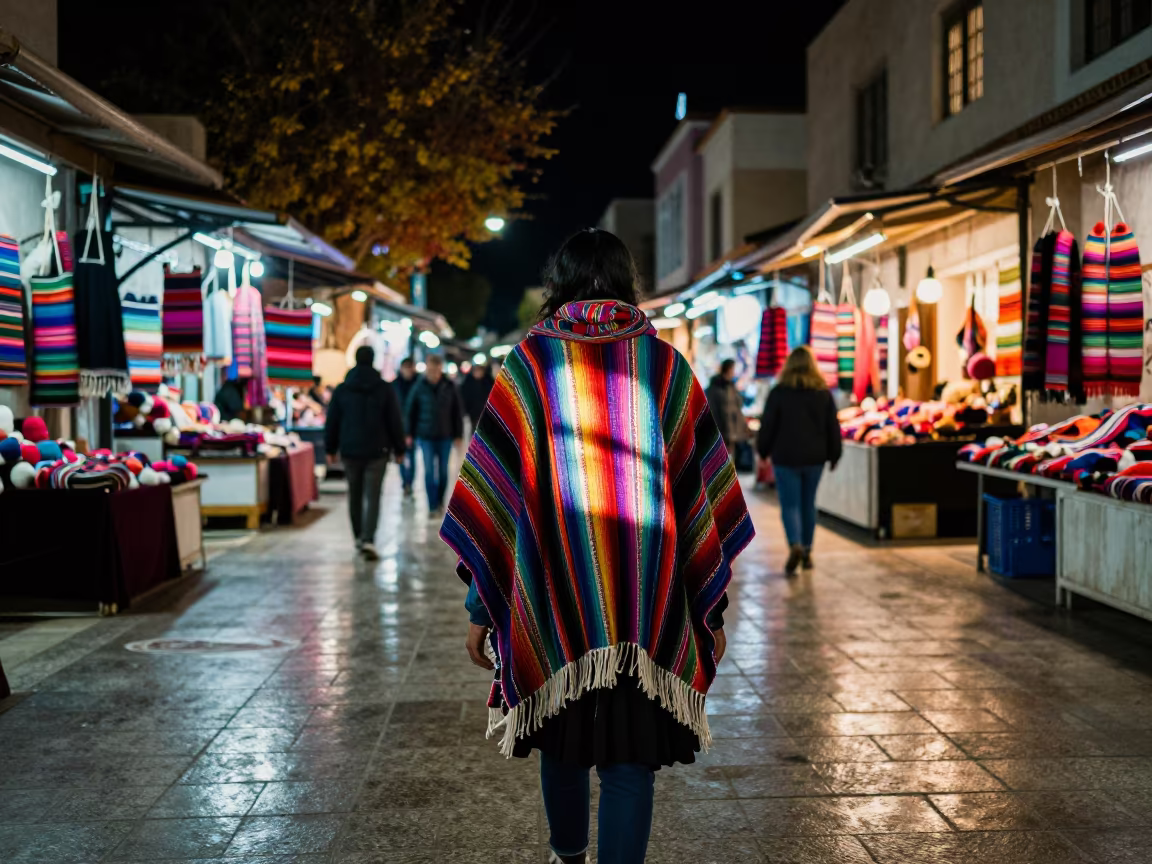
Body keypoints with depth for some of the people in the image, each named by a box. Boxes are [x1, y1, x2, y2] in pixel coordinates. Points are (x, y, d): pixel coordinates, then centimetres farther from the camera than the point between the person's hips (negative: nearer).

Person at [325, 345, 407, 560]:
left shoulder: (341, 390, 1)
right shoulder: (385, 389, -4)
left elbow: (332, 422, 4)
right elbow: (395, 422, -2)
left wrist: (331, 448, 13)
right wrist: (399, 449, 7)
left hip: (350, 451, 2)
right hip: (377, 451, -2)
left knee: (355, 495, 16)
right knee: (372, 497, -3)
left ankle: (359, 537, 24)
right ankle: (368, 540, -16)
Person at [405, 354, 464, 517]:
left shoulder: (450, 387, -3)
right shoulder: (419, 387, -4)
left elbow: (457, 412, 2)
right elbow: (410, 411, 2)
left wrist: (458, 434, 2)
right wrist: (410, 434, 1)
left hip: (445, 436, 1)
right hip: (425, 436, -1)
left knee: (443, 471, 10)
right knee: (429, 471, -4)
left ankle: (440, 501, 27)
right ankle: (433, 507, -1)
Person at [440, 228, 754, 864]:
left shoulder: (529, 362, 0)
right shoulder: (666, 364, 3)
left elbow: (491, 490, -2)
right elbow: (701, 485, 3)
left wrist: (480, 604, 4)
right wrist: (711, 608, 10)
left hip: (554, 591, 1)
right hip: (647, 601, 0)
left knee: (563, 737, 21)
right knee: (629, 759, 3)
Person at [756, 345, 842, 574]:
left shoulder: (779, 392, -6)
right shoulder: (824, 393, 3)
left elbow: (768, 425, -3)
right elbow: (833, 427, 6)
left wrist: (763, 451, 8)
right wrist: (834, 455, 14)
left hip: (786, 457, -3)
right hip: (815, 457, 3)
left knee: (790, 504, -2)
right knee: (809, 504, 13)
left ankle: (795, 545, -23)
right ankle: (807, 551, 17)